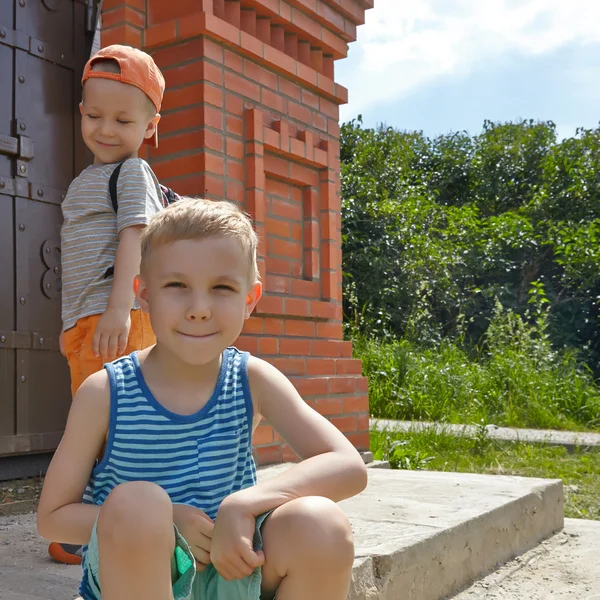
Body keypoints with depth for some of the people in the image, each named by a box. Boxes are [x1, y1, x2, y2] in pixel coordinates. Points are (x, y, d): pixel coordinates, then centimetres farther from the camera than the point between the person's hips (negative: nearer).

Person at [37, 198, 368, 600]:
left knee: (321, 525, -27)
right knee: (134, 502, -34)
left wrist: (244, 503, -27)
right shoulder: (105, 393, -10)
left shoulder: (252, 380, -7)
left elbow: (350, 467, -13)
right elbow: (52, 517, -4)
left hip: (230, 566, 2)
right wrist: (162, 523, -19)